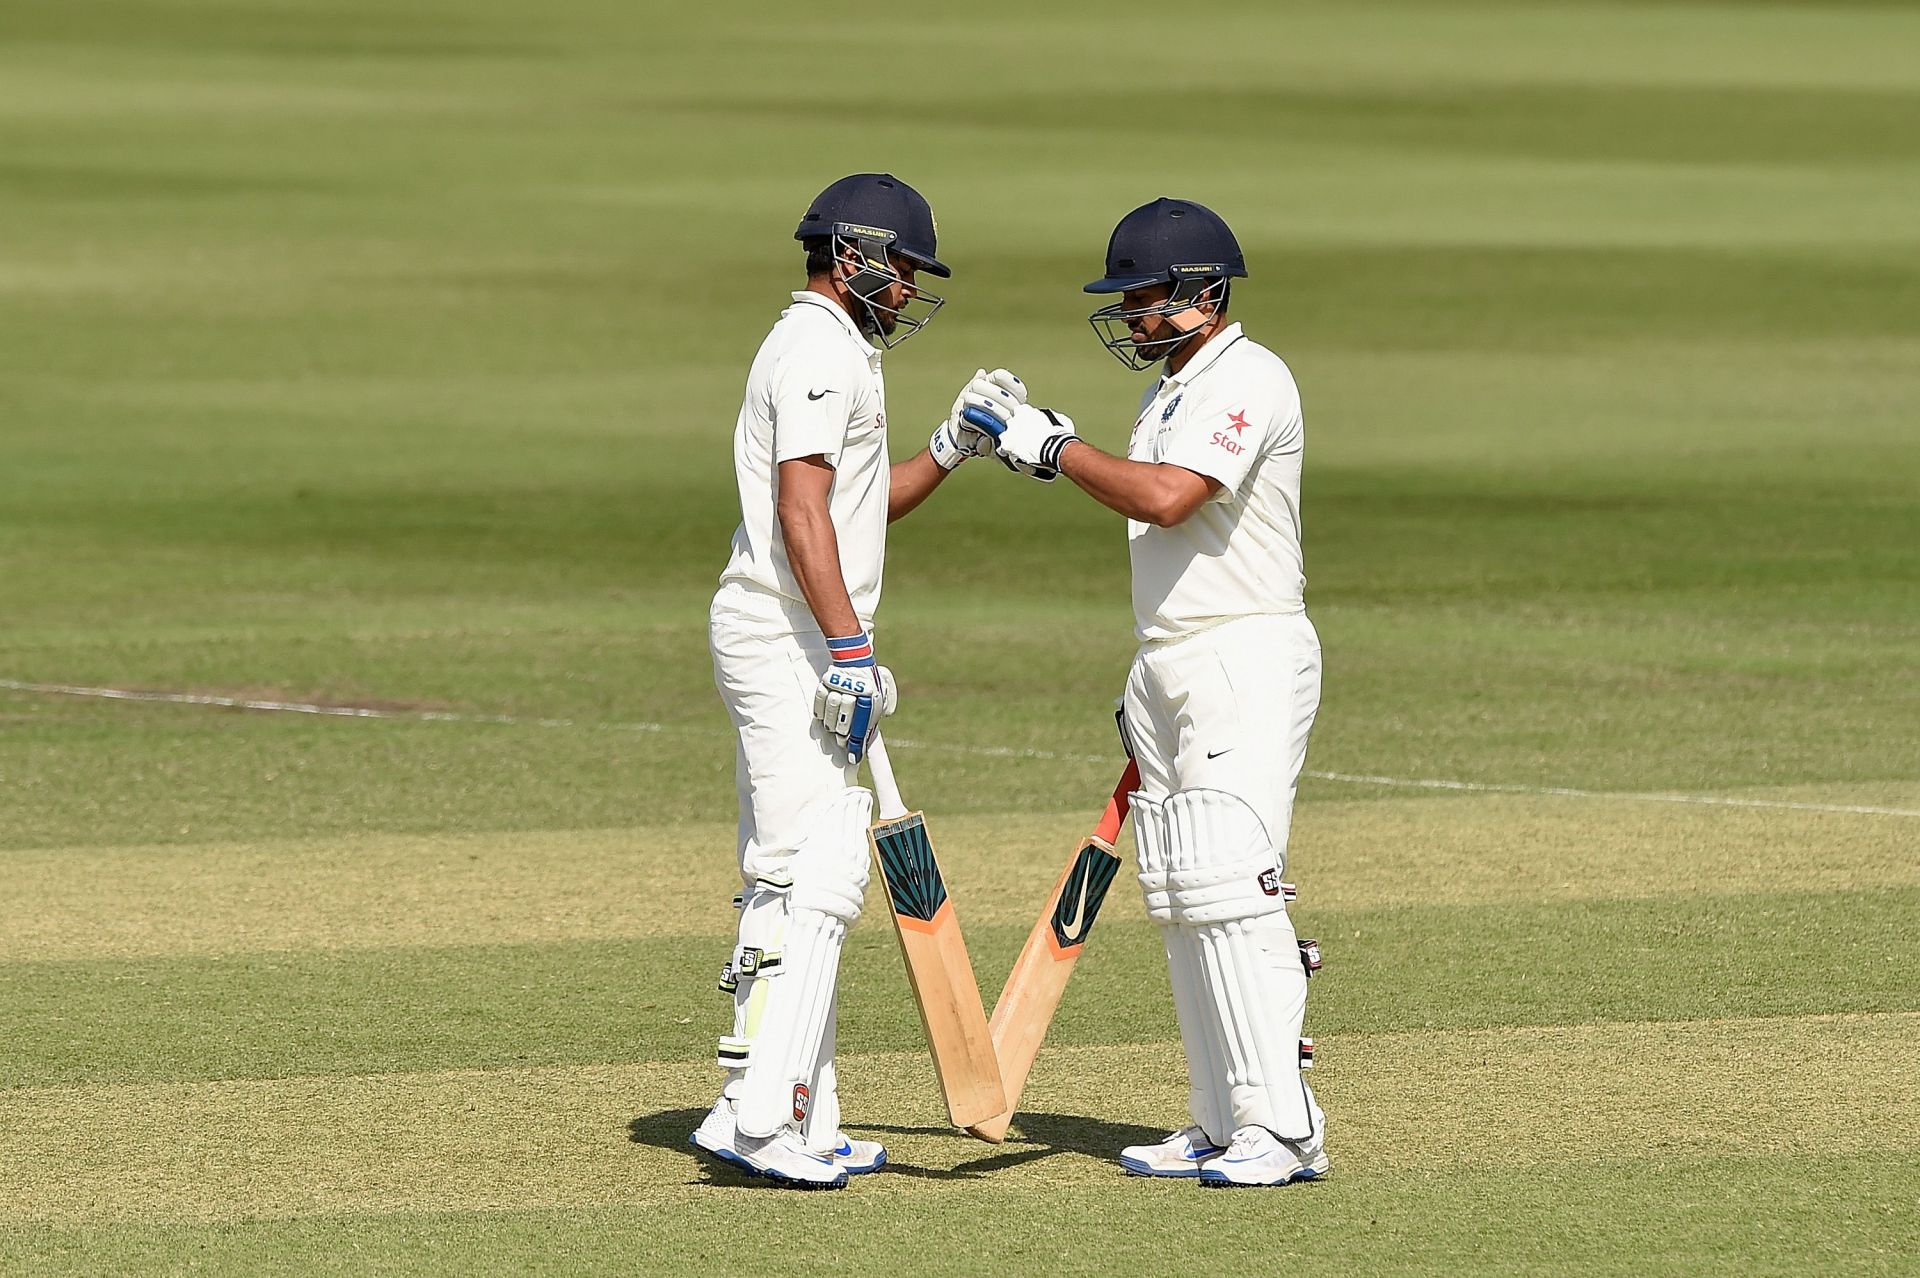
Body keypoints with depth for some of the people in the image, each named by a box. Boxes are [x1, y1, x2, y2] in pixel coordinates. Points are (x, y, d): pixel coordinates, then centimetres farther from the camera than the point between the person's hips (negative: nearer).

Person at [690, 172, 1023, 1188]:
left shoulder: (821, 350, 22)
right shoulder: (821, 351, -12)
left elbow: (860, 505, 28)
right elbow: (802, 508, -22)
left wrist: (954, 445, 16)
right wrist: (849, 650, -27)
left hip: (794, 647, 11)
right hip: (788, 638, -11)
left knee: (792, 879, 11)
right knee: (817, 873, -15)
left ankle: (802, 1124, 14)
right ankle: (758, 1113, -19)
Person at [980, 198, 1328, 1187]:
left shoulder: (1249, 381, -13)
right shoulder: (1168, 394, 18)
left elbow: (1169, 497, -27)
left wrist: (1058, 448, -16)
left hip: (1249, 660, -10)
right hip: (1170, 666, 10)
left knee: (1229, 889, -17)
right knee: (1179, 901, 8)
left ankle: (1281, 1128, -17)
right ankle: (1221, 1124, 11)